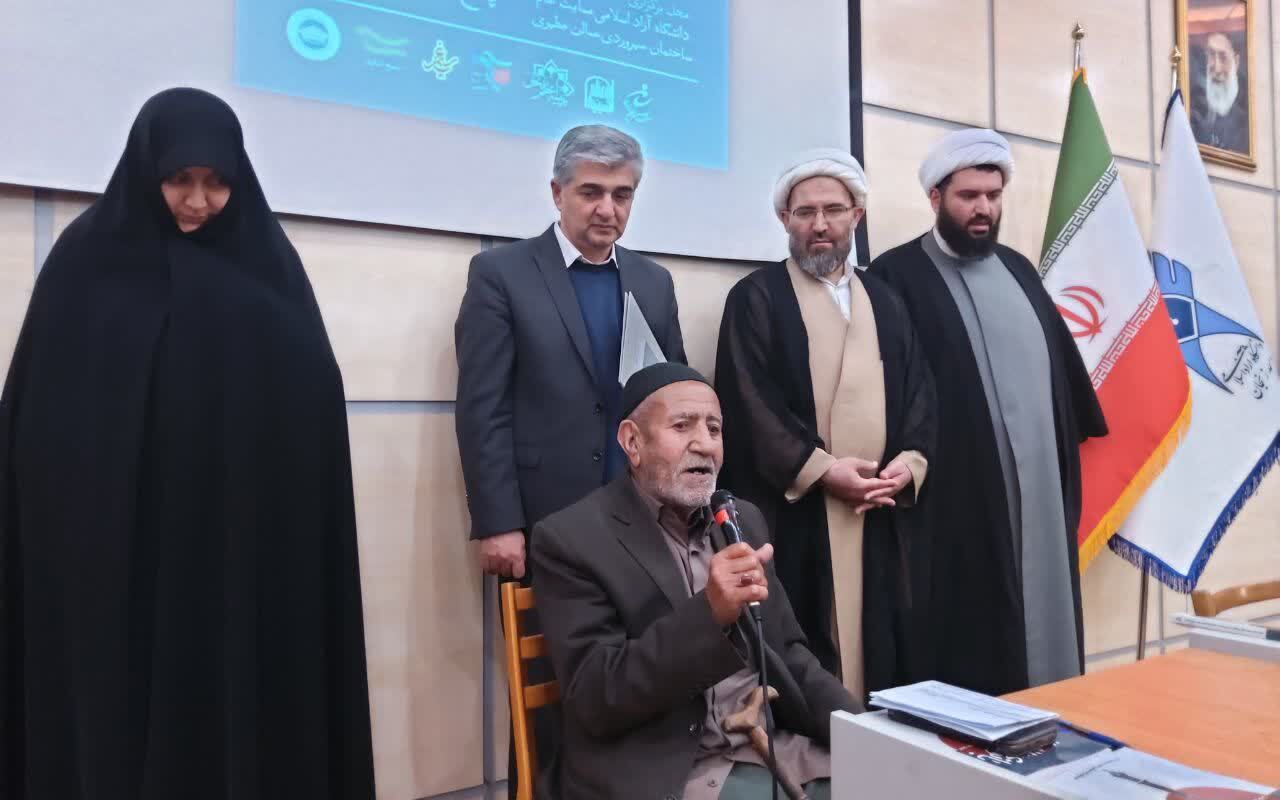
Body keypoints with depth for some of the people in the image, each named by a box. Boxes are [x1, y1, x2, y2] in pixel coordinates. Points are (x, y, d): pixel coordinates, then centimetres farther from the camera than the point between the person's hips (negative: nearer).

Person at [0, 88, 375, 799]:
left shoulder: (268, 261, 4)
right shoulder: (88, 258, 3)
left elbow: (313, 398, -1)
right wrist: (64, 520, -3)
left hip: (241, 538, 0)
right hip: (110, 540, 0)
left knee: (239, 711, 5)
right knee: (115, 707, 7)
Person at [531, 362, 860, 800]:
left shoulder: (744, 519, 9)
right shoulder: (572, 538, -8)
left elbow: (788, 652, 13)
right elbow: (595, 699, -15)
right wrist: (709, 613, -27)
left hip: (775, 744, 6)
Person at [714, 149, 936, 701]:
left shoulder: (886, 302, 17)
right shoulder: (755, 297, 1)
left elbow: (919, 391, 12)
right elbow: (749, 402, -8)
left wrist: (910, 460, -7)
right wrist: (820, 469, -15)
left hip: (882, 514, 5)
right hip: (793, 514, -4)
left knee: (881, 651, 9)